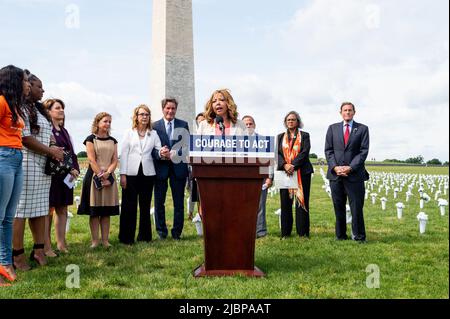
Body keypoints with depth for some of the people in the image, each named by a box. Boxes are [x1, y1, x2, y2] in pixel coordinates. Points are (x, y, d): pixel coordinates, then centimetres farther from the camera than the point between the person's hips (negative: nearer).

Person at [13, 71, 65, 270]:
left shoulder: (39, 110, 20)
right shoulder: (22, 109, -8)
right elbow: (26, 139, -14)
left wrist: (53, 150, 4)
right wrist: (51, 151, -7)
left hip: (43, 165, 9)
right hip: (28, 164, -9)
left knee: (40, 208, 10)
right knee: (21, 209, -4)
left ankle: (38, 250, 16)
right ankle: (18, 255, 1)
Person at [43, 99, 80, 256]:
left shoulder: (64, 131, 20)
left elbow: (71, 153, 19)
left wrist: (75, 169, 2)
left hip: (66, 176, 8)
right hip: (51, 175, -8)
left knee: (62, 210, 9)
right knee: (48, 210, -5)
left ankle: (61, 244, 15)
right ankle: (47, 247, -2)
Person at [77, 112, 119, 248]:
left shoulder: (112, 140, 13)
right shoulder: (91, 139, 0)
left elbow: (115, 160, 5)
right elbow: (91, 160, -8)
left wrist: (107, 173, -11)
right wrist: (100, 176, -13)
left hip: (109, 178, 4)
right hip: (94, 177, -4)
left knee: (107, 212, 5)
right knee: (94, 211, -1)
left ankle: (105, 240, 10)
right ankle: (95, 241, 5)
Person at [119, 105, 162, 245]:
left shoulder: (153, 134, 12)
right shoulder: (129, 133, 7)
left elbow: (159, 150, 7)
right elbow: (124, 154, 2)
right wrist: (123, 174, -6)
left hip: (147, 173, 2)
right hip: (131, 173, -2)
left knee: (145, 205, 7)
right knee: (129, 205, -1)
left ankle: (144, 236, 17)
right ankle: (126, 237, 8)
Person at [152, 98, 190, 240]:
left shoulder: (183, 125, 6)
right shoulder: (155, 126, 3)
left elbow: (187, 146, 0)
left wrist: (171, 154, -14)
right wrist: (160, 154, -21)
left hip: (178, 166, 1)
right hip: (161, 167, 0)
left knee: (179, 202, 6)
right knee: (159, 201, 5)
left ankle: (177, 232, 17)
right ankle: (161, 231, 19)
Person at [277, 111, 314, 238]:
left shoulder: (304, 136, 8)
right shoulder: (280, 137, 16)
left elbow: (305, 152, -4)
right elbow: (277, 153, 4)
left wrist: (293, 165, -16)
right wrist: (284, 165, -14)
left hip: (302, 172, -2)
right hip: (284, 172, 2)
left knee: (302, 201, -2)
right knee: (285, 202, 2)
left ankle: (303, 232, 3)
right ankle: (285, 233, 9)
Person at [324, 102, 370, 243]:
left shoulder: (362, 129, 6)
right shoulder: (332, 128, 12)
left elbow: (364, 151, -2)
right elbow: (328, 150, 7)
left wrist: (350, 168, -12)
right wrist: (335, 167, -8)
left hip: (355, 174, -2)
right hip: (335, 173, 2)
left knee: (356, 206, -1)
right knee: (338, 207, 7)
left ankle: (359, 237, 11)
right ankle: (340, 236, 17)